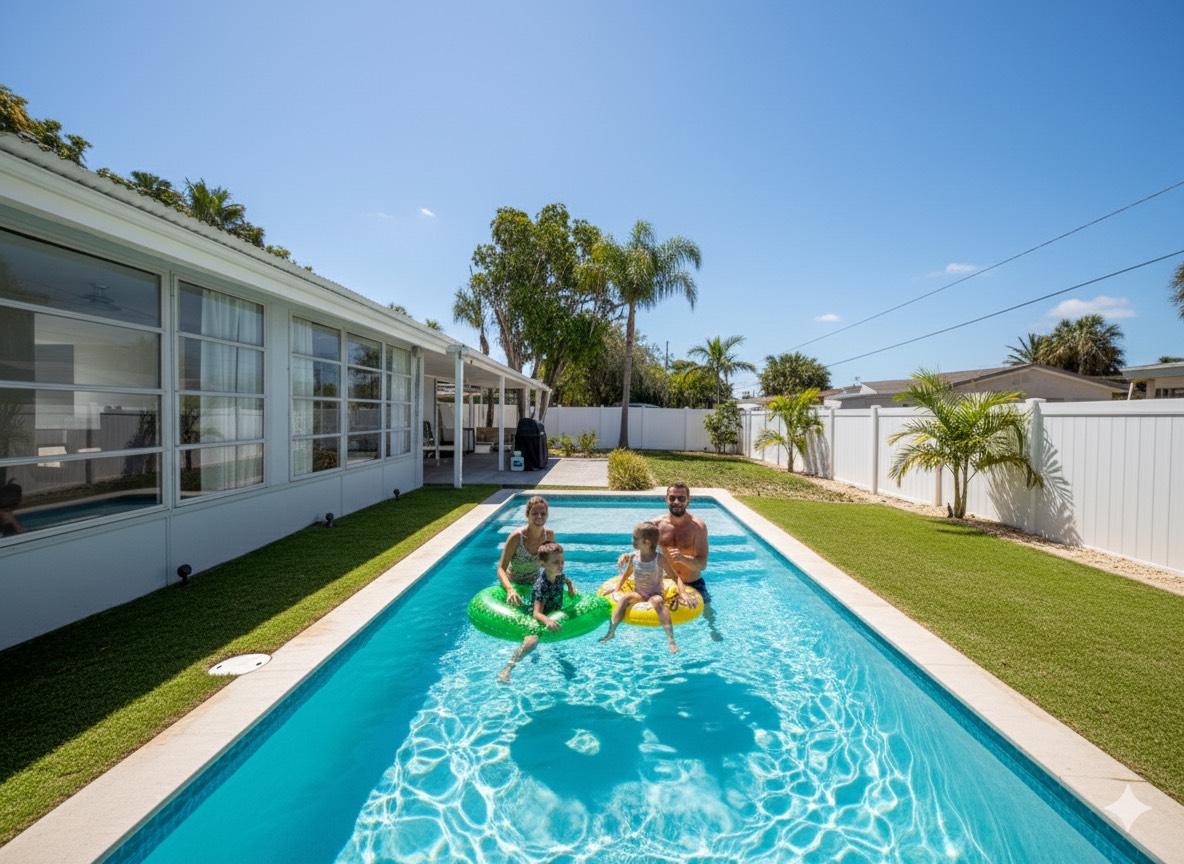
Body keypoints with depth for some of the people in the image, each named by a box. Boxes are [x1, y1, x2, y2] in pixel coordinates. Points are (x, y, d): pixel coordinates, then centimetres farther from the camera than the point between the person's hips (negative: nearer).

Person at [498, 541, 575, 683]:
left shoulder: (558, 575, -6)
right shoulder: (541, 586, -29)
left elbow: (565, 579, 21)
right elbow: (537, 613, -37)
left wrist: (570, 585, 0)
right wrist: (547, 620, -56)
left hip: (553, 617, 8)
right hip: (539, 620, -8)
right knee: (532, 640, -36)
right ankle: (506, 670, -26)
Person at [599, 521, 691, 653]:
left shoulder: (659, 559, -13)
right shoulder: (633, 557, 0)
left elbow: (675, 577, -9)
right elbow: (625, 575, 15)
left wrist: (683, 593, -23)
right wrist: (616, 590, 3)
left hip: (655, 595, -3)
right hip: (638, 594, 3)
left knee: (657, 601, -37)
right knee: (624, 598, -27)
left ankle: (671, 640, -37)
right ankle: (611, 632, -26)